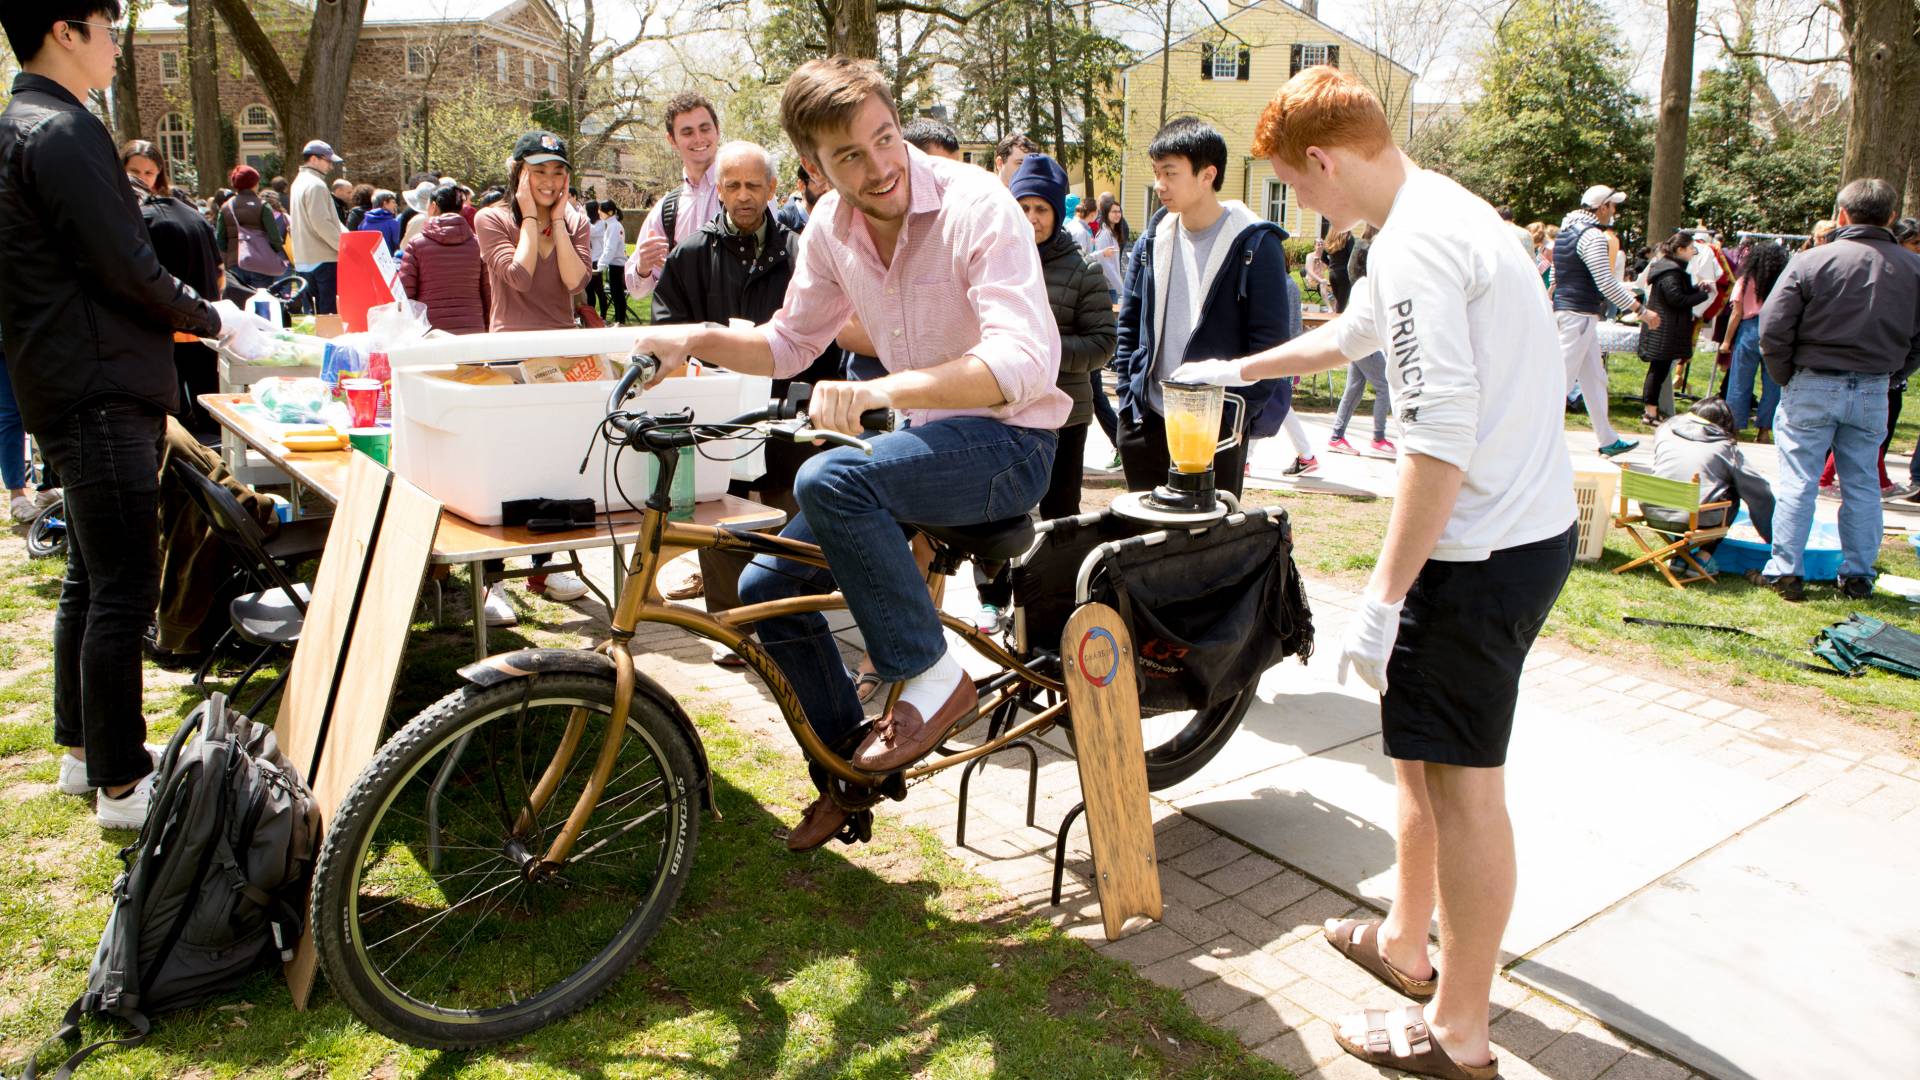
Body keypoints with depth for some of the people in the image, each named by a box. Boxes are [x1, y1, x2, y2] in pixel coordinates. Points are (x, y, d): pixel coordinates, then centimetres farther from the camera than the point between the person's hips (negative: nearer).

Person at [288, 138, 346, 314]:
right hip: (323, 260, -10)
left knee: (315, 316, 13)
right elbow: (322, 224, -20)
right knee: (330, 315, -9)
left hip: (304, 260, 10)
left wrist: (346, 236, 11)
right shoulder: (315, 185, -12)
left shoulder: (300, 182, 20)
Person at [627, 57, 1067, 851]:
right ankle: (850, 773, 20)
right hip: (922, 437, 7)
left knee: (831, 480, -33)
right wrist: (699, 339, -7)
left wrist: (882, 389, -44)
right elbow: (790, 345, 13)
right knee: (766, 589, 1)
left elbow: (1023, 361, -32)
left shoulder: (975, 205, -19)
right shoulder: (831, 228, 1)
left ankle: (933, 679, -14)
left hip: (1007, 444, -7)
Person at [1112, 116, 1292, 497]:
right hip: (1146, 422, 5)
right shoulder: (1153, 240, 8)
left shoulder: (1253, 245, -8)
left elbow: (1270, 341, -9)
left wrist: (1240, 415, -13)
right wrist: (1128, 395, 6)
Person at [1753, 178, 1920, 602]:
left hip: (1813, 387, -3)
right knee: (1862, 485, 12)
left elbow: (1772, 331, -11)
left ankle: (1785, 571, 4)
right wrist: (1886, 376, 16)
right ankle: (1858, 576, 18)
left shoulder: (1811, 261, -9)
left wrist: (1787, 379, 3)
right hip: (1873, 392, 3)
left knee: (1798, 483, 2)